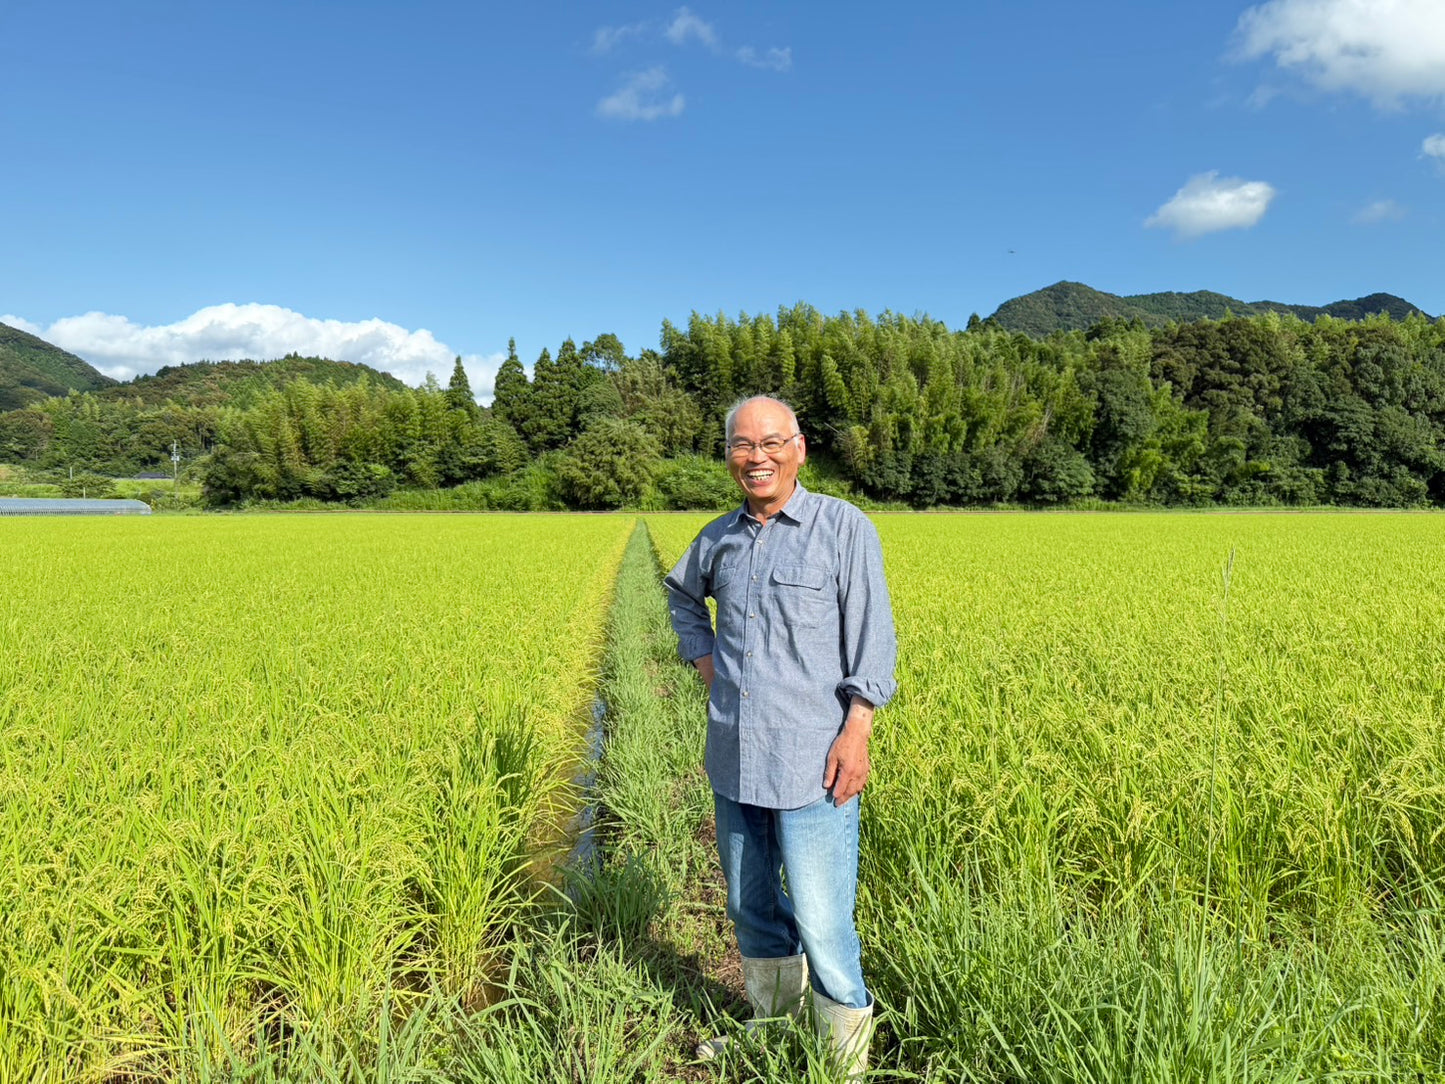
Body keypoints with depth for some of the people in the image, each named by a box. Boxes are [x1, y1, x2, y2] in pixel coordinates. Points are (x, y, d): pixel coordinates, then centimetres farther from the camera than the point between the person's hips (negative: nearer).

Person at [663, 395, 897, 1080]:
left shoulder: (845, 527, -7)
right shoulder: (718, 538, 8)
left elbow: (872, 638, -9)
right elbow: (682, 595, 28)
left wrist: (857, 731, -16)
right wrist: (702, 657, 12)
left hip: (809, 762, -6)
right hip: (733, 760, 6)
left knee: (820, 923, -1)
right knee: (751, 907, 19)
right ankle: (772, 1028, 41)